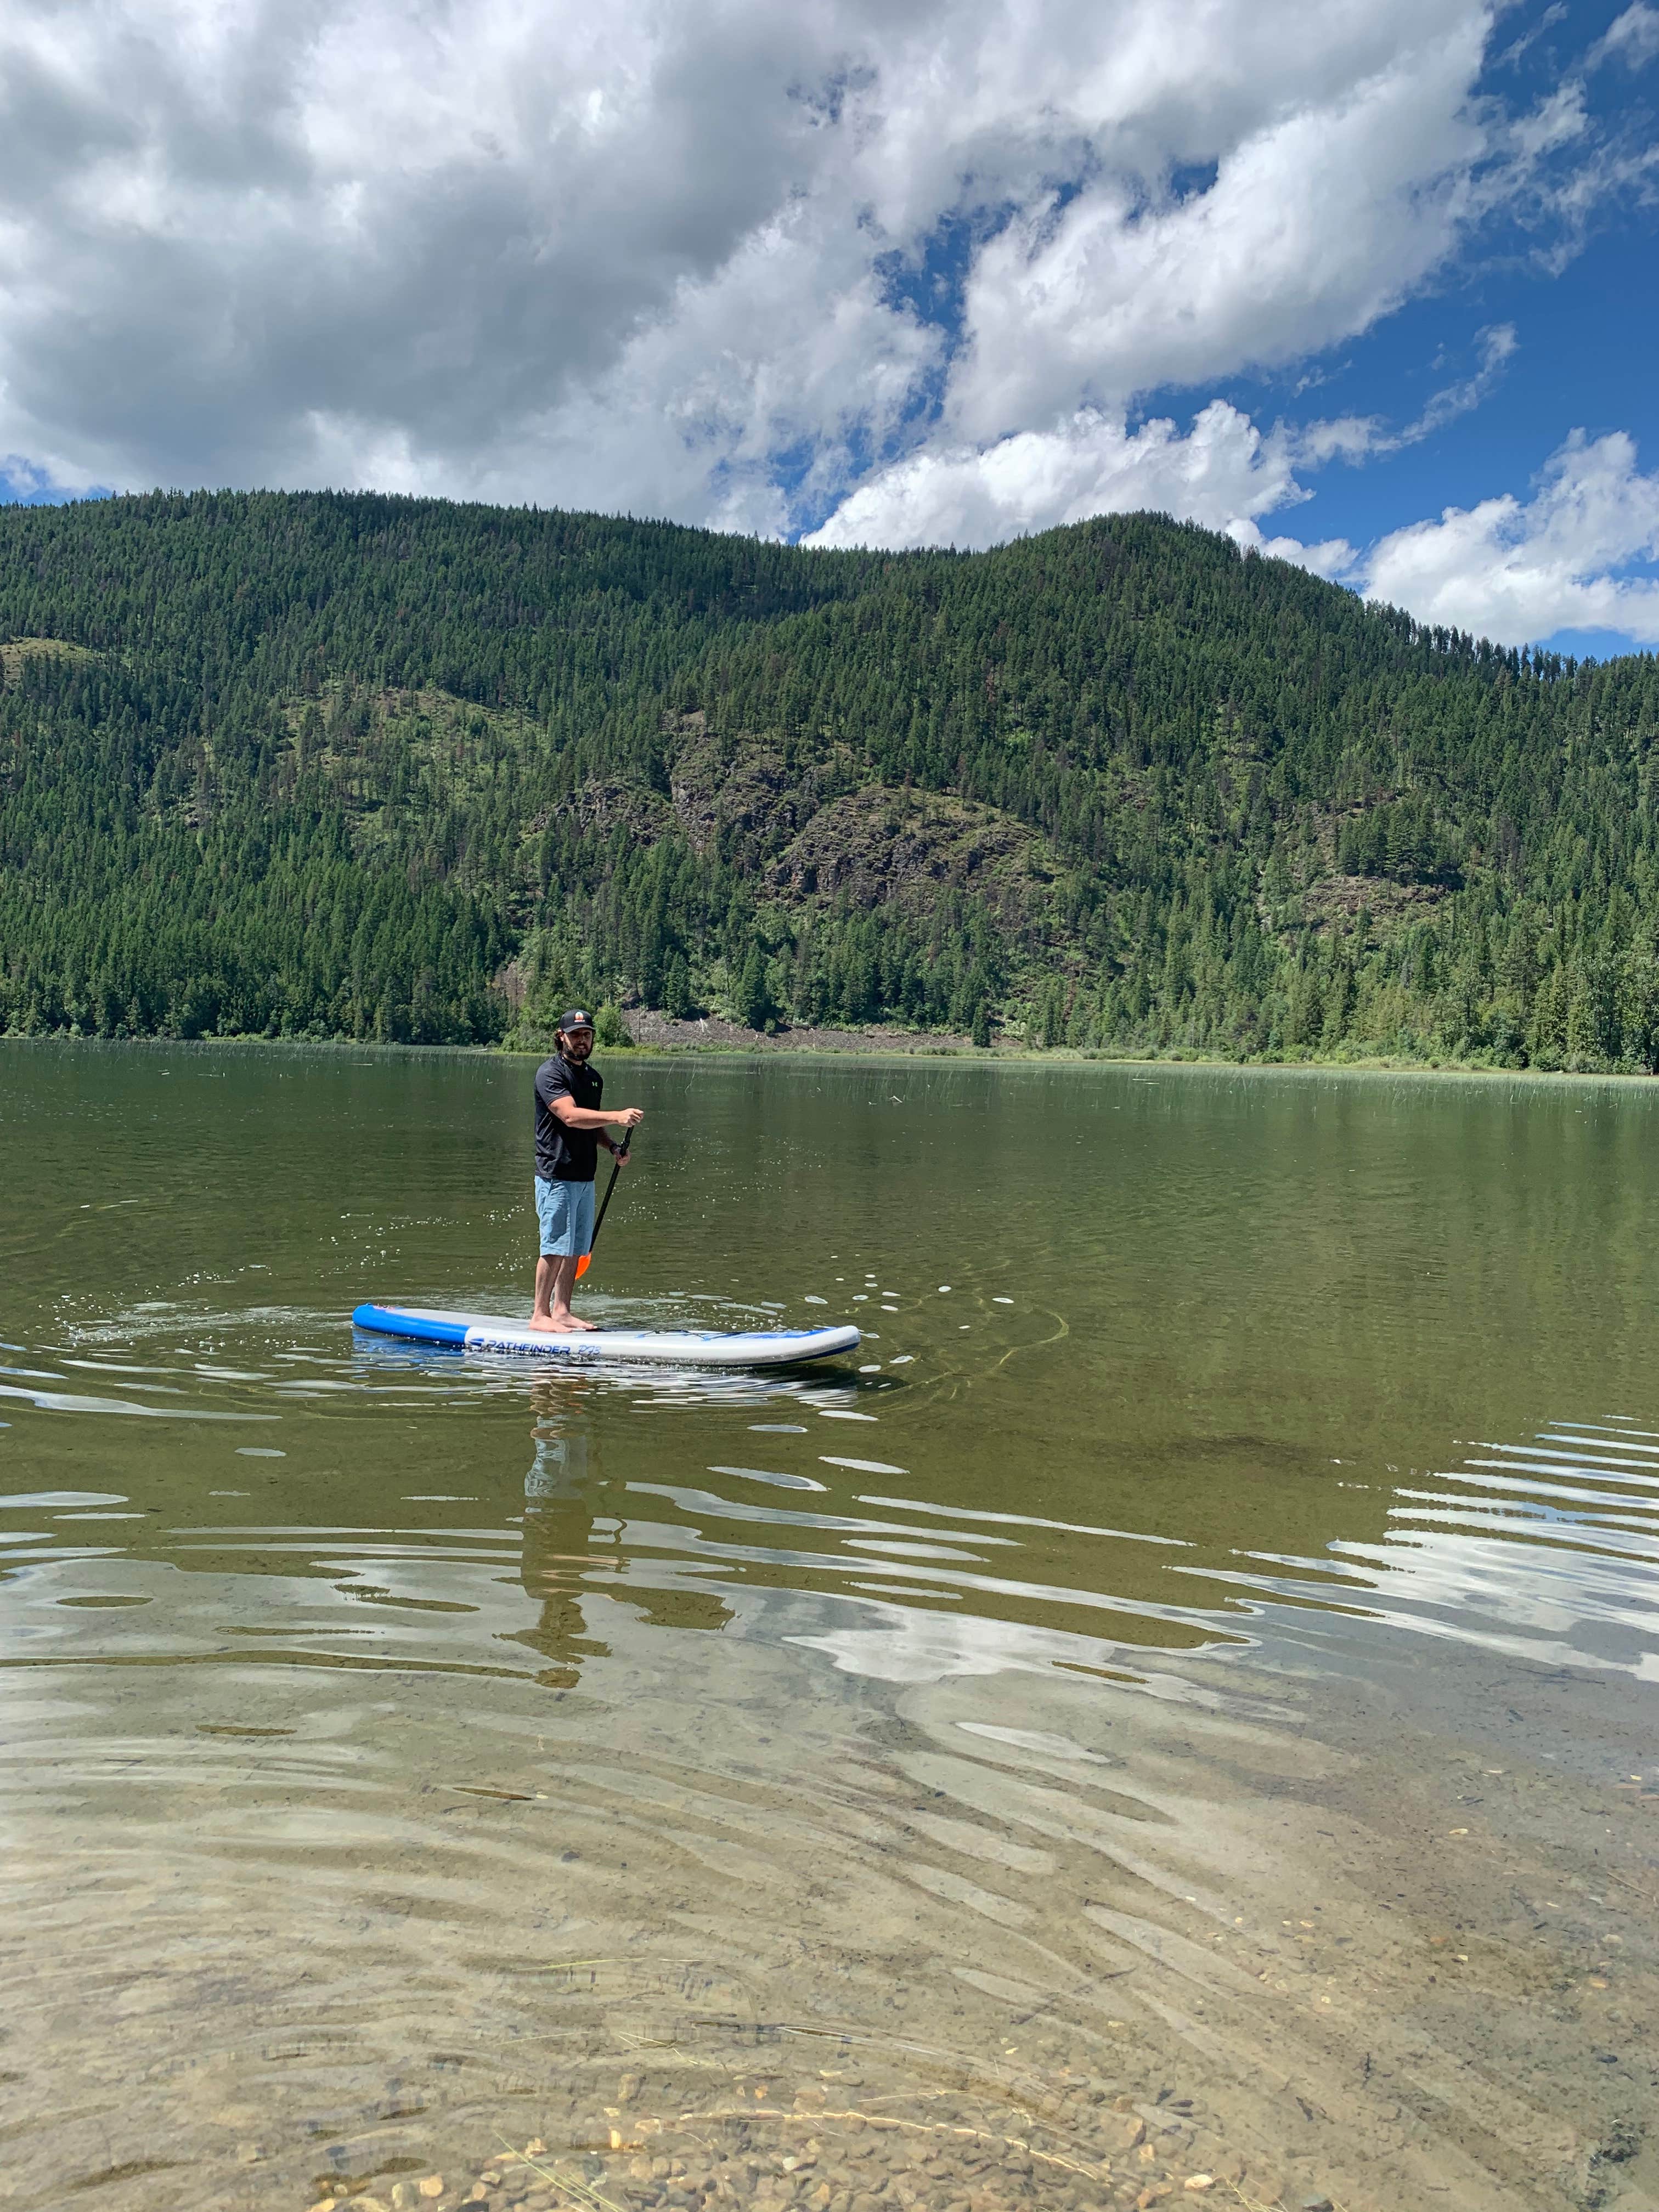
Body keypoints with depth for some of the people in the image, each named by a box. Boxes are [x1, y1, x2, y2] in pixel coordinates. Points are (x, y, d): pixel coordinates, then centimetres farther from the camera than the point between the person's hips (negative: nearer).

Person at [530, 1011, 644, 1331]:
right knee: (555, 1247, -7)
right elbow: (571, 1116, -23)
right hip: (556, 1175, -8)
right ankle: (540, 1315, 0)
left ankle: (561, 1311, 16)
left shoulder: (594, 1077, 17)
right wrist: (618, 1117, -32)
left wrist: (612, 1147, 8)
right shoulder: (550, 1072, -9)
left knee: (575, 1249, 9)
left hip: (585, 1176, 8)